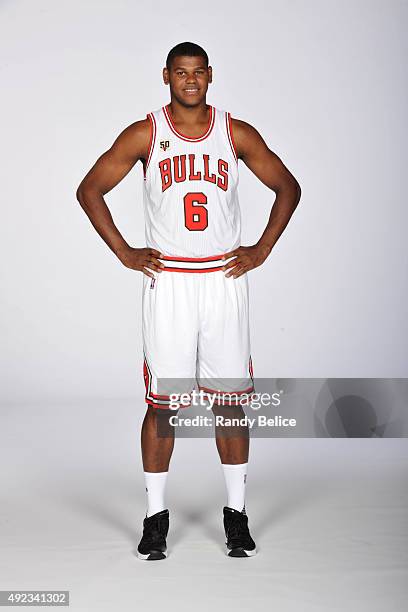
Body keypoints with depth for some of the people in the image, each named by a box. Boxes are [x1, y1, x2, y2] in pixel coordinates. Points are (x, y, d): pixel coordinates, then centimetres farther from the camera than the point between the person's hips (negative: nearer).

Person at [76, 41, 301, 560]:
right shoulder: (144, 135, 0)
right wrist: (124, 253, 0)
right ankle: (155, 517, 14)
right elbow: (89, 190, 5)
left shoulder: (238, 134, 3)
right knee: (162, 400, 2)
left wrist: (262, 249, 3)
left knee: (230, 397, 4)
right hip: (167, 280, -1)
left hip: (224, 279, 1)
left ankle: (236, 513, 17)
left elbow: (288, 188, 11)